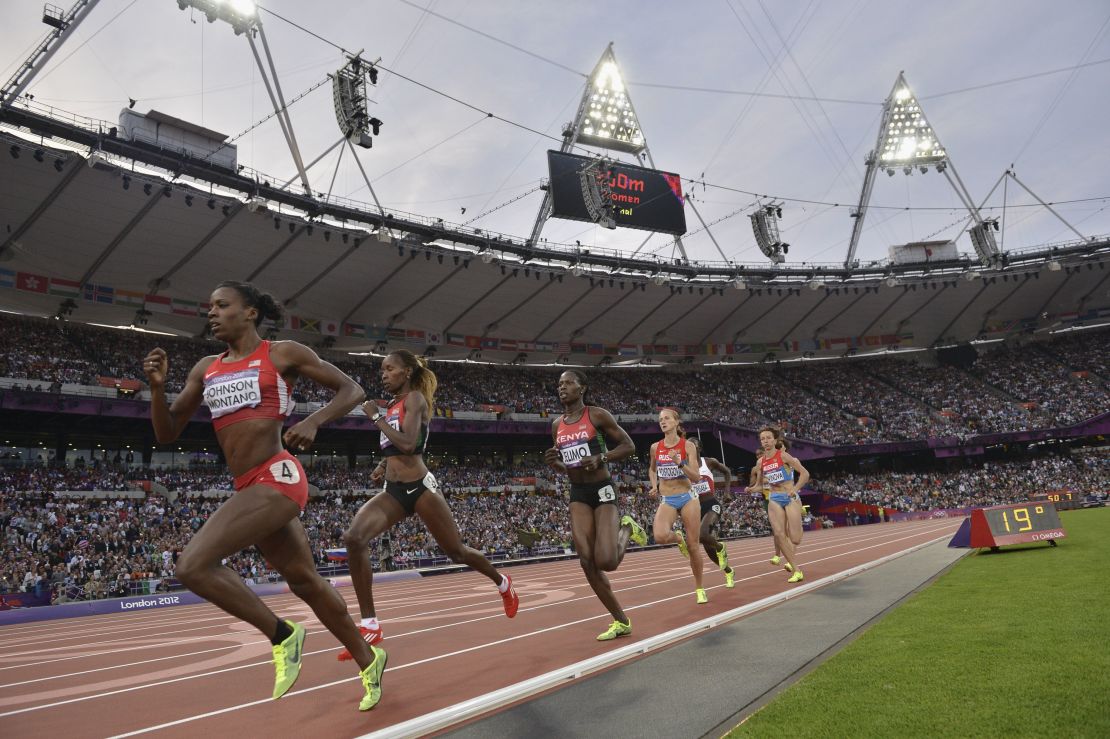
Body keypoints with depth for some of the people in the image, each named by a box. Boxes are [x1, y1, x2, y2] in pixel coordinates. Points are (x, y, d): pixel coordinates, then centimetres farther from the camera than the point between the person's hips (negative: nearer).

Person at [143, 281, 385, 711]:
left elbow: (352, 390, 1)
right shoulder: (206, 369, 16)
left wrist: (312, 422, -16)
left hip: (277, 478, -8)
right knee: (305, 582, 14)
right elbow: (166, 434, 16)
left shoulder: (282, 354, -1)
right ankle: (368, 661, 31)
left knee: (192, 566, -20)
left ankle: (282, 636, -3)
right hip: (250, 489, 8)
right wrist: (157, 387, -1)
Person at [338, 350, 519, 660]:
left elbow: (407, 444, -23)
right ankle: (370, 625, -13)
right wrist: (382, 466, 11)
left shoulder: (415, 399, -7)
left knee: (456, 551, 8)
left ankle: (502, 583, 39)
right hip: (393, 491, 7)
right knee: (353, 538, -19)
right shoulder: (392, 405, 15)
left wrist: (375, 417, -13)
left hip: (419, 488, -7)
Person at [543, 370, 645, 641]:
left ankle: (626, 529, 18)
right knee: (587, 561, -4)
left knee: (606, 561, -17)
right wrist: (553, 462, -5)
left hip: (602, 490, -5)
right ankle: (621, 621, 12)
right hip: (577, 494, 5)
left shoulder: (597, 415, -8)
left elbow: (629, 446, -5)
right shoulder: (557, 425, 9)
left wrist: (601, 459, -20)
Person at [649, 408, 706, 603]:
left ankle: (699, 588, 22)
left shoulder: (688, 445, -5)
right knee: (660, 537, -27)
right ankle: (678, 538, 10)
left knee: (693, 546, 1)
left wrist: (679, 463, -24)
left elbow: (696, 477, -10)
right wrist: (654, 486, 6)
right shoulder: (655, 447, 3)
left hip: (688, 497, -1)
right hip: (667, 500, 2)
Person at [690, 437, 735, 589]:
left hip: (712, 505, -3)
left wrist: (727, 489, 4)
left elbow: (727, 472, 15)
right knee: (709, 549, 8)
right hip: (697, 507, 3)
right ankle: (728, 571, 35)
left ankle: (720, 547, 3)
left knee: (702, 535, -30)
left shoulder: (710, 462, -1)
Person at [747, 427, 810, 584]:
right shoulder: (761, 462, 5)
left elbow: (805, 473, -10)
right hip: (774, 500, 4)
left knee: (795, 539, -7)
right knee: (779, 534, -11)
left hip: (791, 498, -4)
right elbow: (759, 484, 16)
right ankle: (797, 570, 0)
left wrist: (795, 489, -23)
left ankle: (792, 561, 28)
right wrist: (751, 489, -6)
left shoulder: (783, 456, -10)